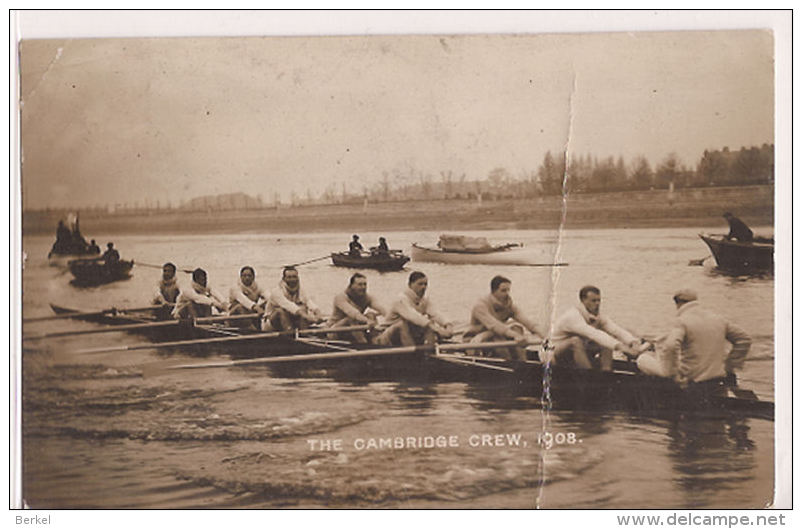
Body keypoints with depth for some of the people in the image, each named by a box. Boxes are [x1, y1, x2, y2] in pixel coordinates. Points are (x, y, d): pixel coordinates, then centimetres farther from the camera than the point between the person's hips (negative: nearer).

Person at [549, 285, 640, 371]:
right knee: (576, 341, -37)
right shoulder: (573, 316, -27)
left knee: (607, 341, -10)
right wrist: (617, 345, -51)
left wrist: (633, 341, -36)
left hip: (581, 352, 7)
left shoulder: (598, 317, -2)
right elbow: (593, 334, -41)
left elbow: (615, 330, -16)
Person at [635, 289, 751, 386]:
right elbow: (744, 339, 15)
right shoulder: (717, 319, 10)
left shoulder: (682, 321, -12)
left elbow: (670, 347, -30)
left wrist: (675, 376, -19)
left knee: (642, 359, 6)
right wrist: (729, 367, 16)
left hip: (691, 378, -6)